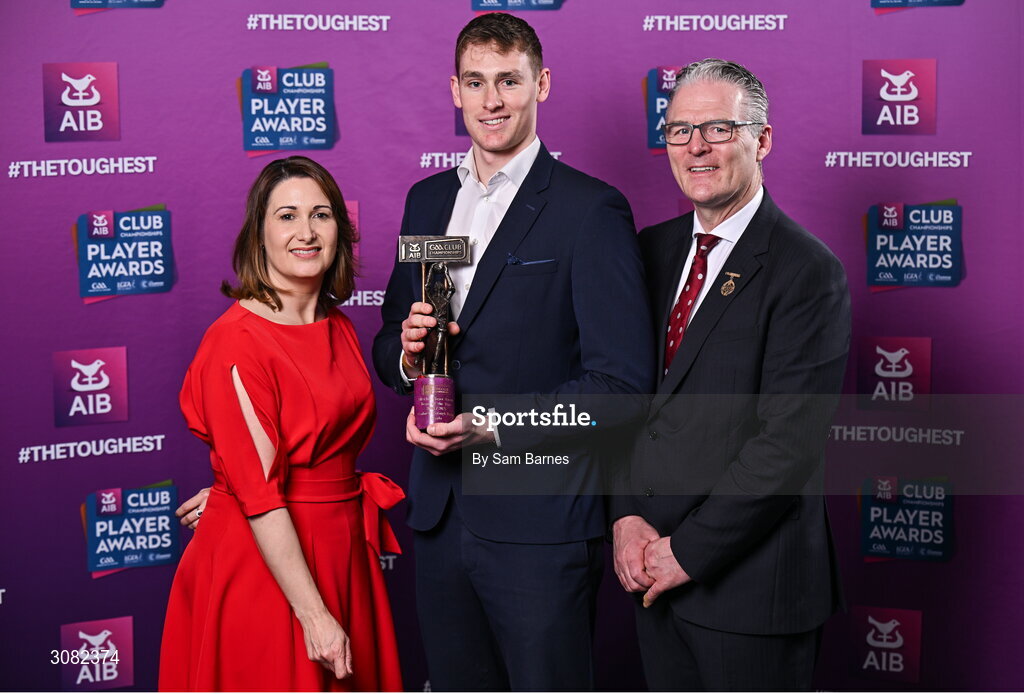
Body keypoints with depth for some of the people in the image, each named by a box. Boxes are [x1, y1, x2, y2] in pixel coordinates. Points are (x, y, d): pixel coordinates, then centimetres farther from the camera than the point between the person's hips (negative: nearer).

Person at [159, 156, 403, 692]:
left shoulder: (339, 329, 8)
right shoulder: (235, 340, -15)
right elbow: (259, 494, -19)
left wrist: (231, 490, 5)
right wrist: (314, 614, -21)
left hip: (341, 557, 7)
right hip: (263, 564, -7)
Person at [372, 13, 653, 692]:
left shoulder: (592, 209, -8)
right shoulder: (427, 200, 12)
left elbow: (621, 380, -13)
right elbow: (390, 345, 18)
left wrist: (495, 427, -20)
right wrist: (407, 354, -5)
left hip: (539, 524, -5)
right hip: (440, 512, 6)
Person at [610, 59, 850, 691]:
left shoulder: (807, 271, -13)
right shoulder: (654, 250, 8)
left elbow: (789, 442, -18)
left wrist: (688, 550, -15)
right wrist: (628, 515, -4)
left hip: (750, 581, -6)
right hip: (652, 570, 6)